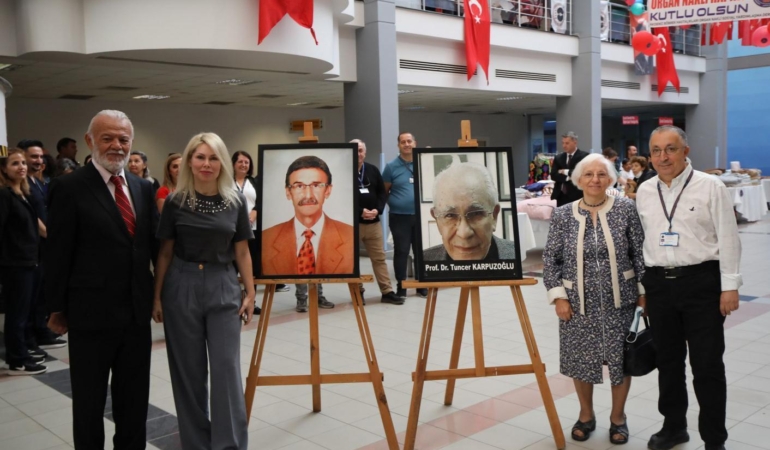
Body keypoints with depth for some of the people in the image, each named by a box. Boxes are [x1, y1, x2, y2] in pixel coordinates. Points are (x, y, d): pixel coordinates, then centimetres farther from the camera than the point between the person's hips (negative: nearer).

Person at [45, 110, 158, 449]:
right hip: (91, 314, -5)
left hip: (137, 312, 5)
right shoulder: (69, 188, -9)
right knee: (89, 402, 12)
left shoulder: (143, 188, 7)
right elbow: (57, 254, -8)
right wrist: (57, 308, -6)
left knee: (134, 401, 17)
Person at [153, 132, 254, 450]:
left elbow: (242, 251, 5)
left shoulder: (236, 201, 1)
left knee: (226, 366, -3)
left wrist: (250, 293, 2)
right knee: (189, 368, 7)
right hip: (182, 287, 0)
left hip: (223, 287, 0)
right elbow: (165, 252, 3)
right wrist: (157, 296, 2)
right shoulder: (176, 202, -1)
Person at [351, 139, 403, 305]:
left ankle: (387, 292, 12)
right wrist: (360, 211, -17)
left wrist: (377, 209, -6)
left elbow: (382, 192, 12)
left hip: (373, 222, 4)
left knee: (379, 258, 7)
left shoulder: (373, 170, 11)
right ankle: (358, 292, 16)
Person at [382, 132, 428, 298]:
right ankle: (400, 288, 11)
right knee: (401, 252, 2)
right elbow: (384, 192, 6)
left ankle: (422, 286, 19)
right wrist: (393, 203, -3)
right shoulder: (391, 167, 1)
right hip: (399, 216, -2)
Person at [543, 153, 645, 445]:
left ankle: (618, 417, 31)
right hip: (579, 303, 1)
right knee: (581, 360, 10)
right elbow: (550, 259, 0)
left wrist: (644, 290, -3)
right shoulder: (563, 215, -2)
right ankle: (586, 415, 33)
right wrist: (558, 296, -6)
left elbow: (640, 254, -1)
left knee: (621, 359, 8)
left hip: (618, 302, 0)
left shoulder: (626, 209, -4)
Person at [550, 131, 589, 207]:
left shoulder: (584, 156, -2)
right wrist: (568, 178, -13)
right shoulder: (558, 157, 12)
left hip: (577, 196, -5)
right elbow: (553, 175, 2)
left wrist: (566, 172, -8)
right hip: (561, 196, 5)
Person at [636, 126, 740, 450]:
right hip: (659, 283, 4)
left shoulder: (710, 187, -5)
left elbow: (728, 239, -6)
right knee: (668, 360, 16)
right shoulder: (644, 192, 8)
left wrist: (730, 286, -9)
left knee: (707, 365, 3)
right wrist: (641, 285, 13)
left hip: (701, 281, -4)